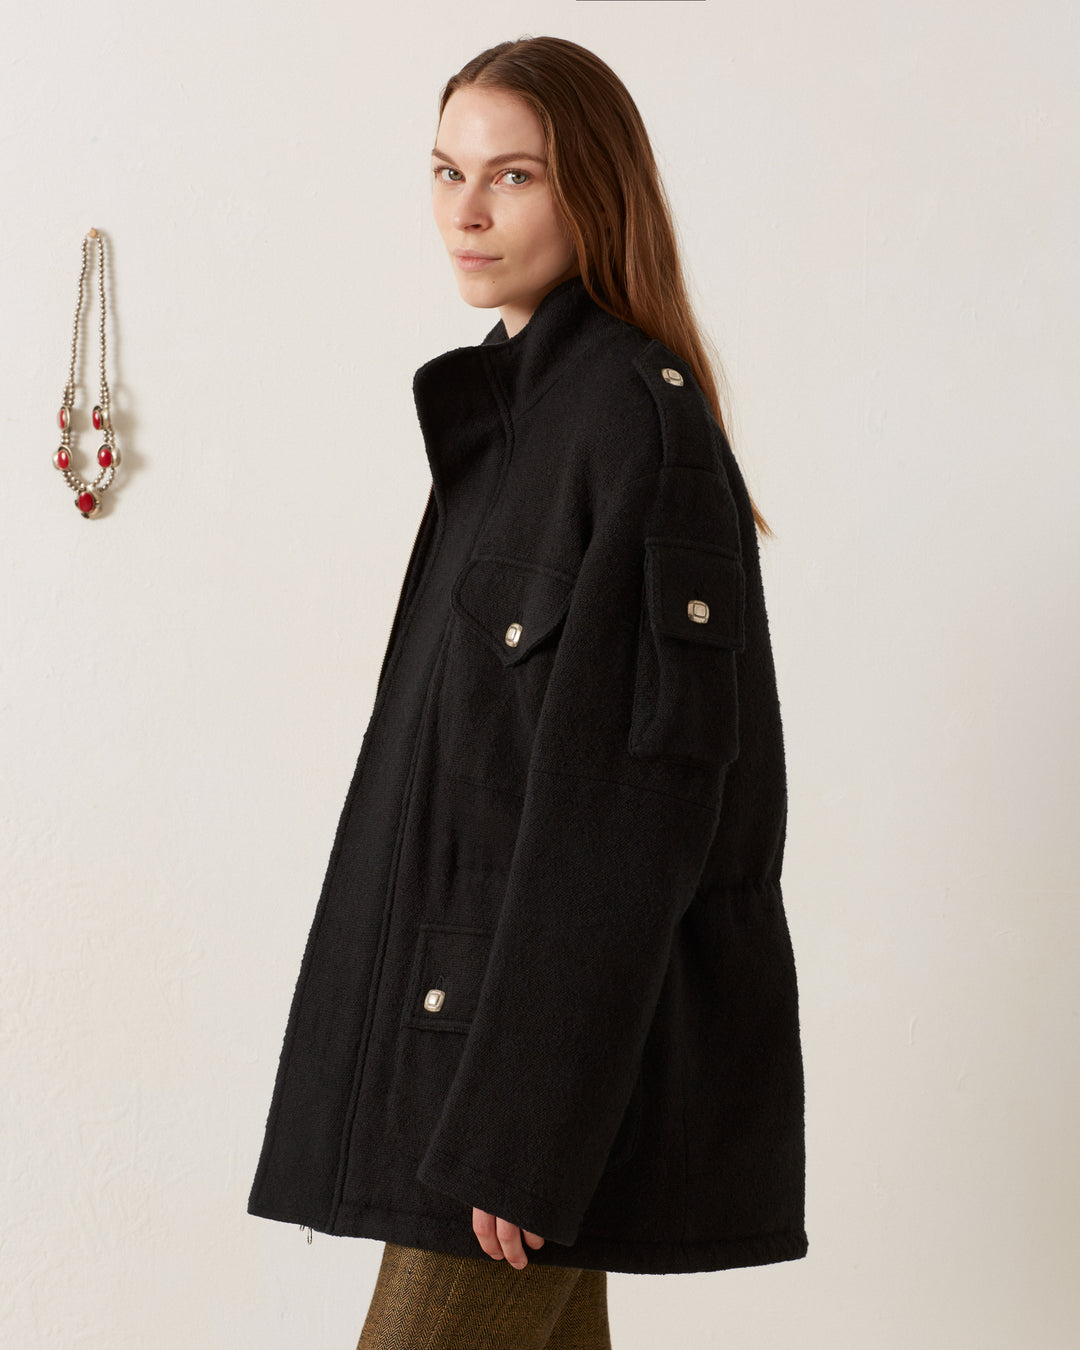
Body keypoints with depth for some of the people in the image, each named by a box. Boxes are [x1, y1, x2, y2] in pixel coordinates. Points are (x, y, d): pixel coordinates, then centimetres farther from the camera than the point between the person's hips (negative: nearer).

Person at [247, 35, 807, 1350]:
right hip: (477, 991, 9)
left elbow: (643, 774, -20)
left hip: (569, 1016, -9)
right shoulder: (507, 404, 14)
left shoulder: (637, 415, -14)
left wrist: (521, 1123, -22)